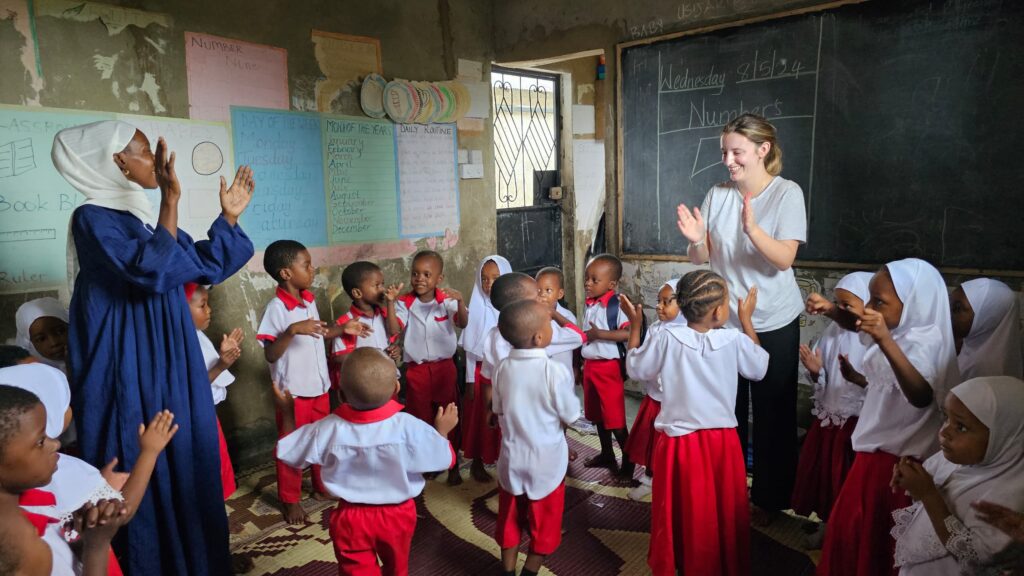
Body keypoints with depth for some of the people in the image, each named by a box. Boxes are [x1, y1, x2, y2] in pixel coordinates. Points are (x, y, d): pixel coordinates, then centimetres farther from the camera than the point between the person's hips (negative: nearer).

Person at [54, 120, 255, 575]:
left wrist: (229, 217, 10)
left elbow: (205, 267, 16)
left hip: (170, 363, 8)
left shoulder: (145, 215, 11)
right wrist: (171, 201, -32)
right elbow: (152, 272, -28)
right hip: (132, 370, -8)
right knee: (146, 471, 1)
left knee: (184, 459, 16)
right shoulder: (94, 219, -14)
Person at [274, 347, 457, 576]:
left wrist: (287, 413, 9)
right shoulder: (408, 426, -26)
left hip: (351, 518, 0)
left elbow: (288, 453, -4)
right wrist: (443, 430, 4)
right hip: (397, 515, 0)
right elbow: (445, 459, -14)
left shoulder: (328, 429, -21)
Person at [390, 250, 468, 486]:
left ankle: (453, 465, 25)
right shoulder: (405, 303, -6)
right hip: (417, 370, 1)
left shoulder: (447, 301, -8)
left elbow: (463, 323, -22)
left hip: (444, 367, 0)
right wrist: (390, 303, -29)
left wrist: (460, 302, -39)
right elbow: (393, 329, -18)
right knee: (420, 419, 13)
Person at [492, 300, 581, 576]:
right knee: (544, 525, 16)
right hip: (547, 462, -4)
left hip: (512, 458, 4)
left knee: (510, 521, 20)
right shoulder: (556, 371, -23)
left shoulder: (502, 368, -9)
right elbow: (570, 417, -13)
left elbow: (498, 411, 2)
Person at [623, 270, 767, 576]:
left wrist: (634, 326, 10)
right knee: (722, 512, 18)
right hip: (722, 440, 1)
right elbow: (759, 369, 9)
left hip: (678, 441, 0)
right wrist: (747, 320, 13)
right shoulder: (734, 339, -11)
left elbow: (637, 369, 1)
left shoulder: (666, 337, -13)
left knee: (680, 512, 16)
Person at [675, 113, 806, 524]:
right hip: (724, 318, 3)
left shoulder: (787, 193, -9)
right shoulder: (717, 195, 1)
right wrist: (696, 240, -22)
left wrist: (752, 229, -35)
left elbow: (784, 259, -18)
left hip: (774, 323, -3)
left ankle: (769, 498, 26)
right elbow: (701, 259, 0)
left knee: (772, 413, 9)